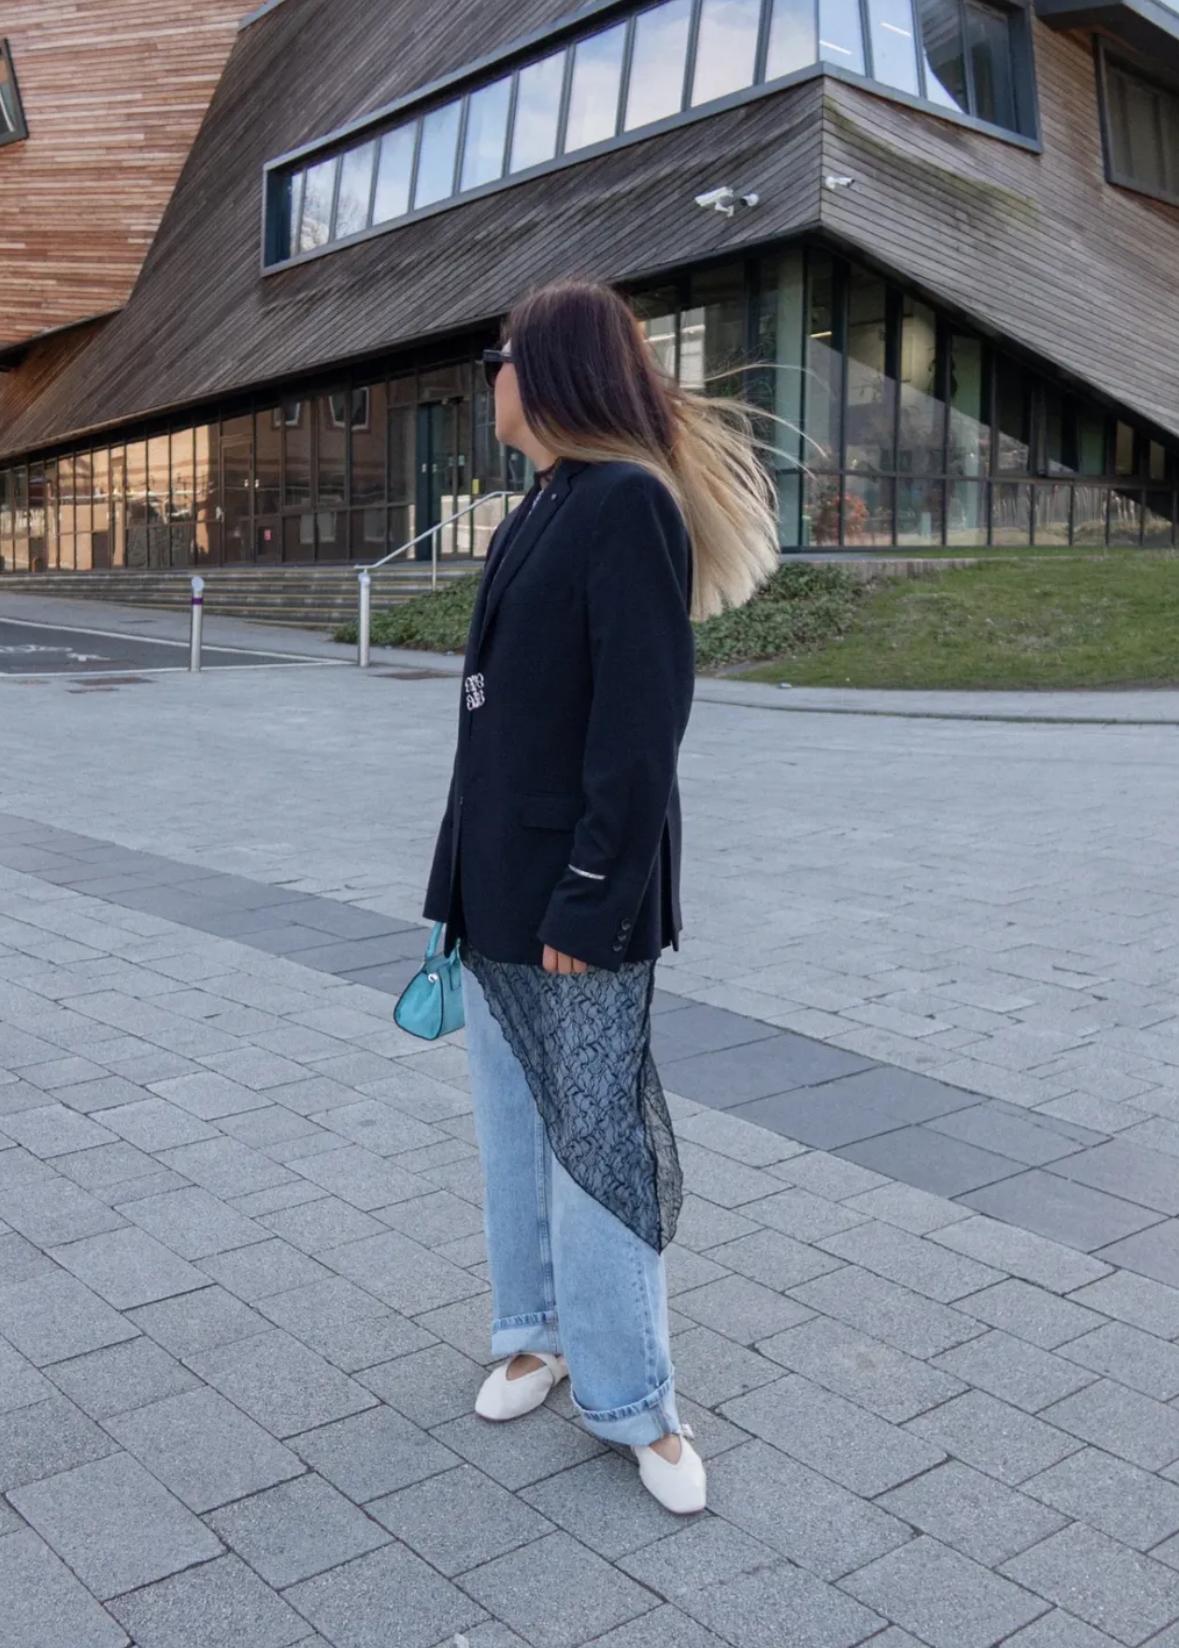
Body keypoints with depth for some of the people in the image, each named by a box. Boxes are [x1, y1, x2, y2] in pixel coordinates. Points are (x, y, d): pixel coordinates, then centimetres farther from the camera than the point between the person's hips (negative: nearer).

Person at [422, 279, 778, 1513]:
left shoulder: (630, 502, -13)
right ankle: (537, 1331, 33)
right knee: (512, 1125, 16)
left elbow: (640, 720, -19)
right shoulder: (539, 510, 14)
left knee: (595, 1141, 1)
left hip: (573, 896, -9)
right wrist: (474, 881, 13)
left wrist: (588, 901, -20)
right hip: (496, 882, 9)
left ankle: (629, 1398, 17)